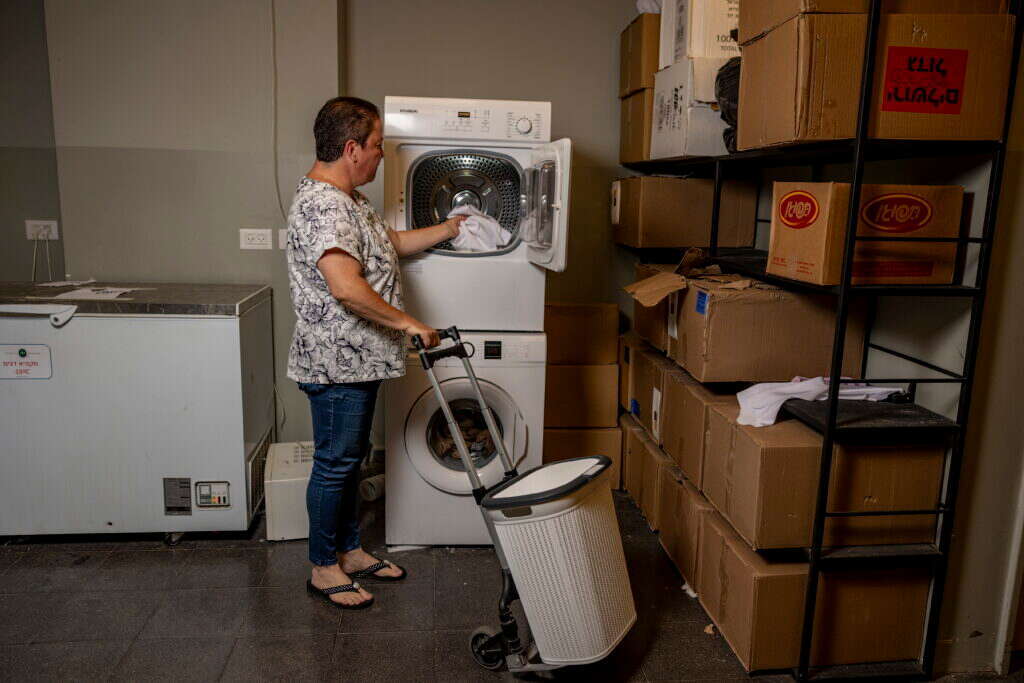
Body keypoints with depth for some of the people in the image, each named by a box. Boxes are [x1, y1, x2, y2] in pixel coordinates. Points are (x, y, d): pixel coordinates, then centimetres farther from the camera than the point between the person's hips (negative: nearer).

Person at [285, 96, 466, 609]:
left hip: (357, 360, 11)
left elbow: (391, 243, 26)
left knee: (349, 459, 19)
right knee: (334, 464, 3)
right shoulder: (322, 205, -23)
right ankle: (323, 568, 21)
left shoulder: (345, 199, 13)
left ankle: (348, 550, 34)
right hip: (335, 364, -11)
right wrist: (408, 323, -25)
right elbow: (347, 287, -34)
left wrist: (446, 231, 27)